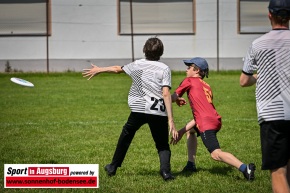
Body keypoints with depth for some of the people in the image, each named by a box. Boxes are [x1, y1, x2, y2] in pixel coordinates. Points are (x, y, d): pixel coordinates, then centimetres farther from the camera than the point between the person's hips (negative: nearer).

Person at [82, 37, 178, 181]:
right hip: (159, 112, -2)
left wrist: (99, 70, 40)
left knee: (127, 134, 26)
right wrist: (170, 120, -11)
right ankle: (165, 170, -15)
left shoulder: (138, 65, 9)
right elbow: (166, 94, -9)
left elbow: (117, 69, 22)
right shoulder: (164, 69, 1)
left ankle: (113, 167, 35)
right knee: (162, 145, 11)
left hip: (139, 110, 2)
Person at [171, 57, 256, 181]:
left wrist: (178, 101, 29)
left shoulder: (189, 81, 8)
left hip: (206, 123, -9)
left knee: (216, 154, -18)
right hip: (216, 120, 9)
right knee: (191, 130, 35)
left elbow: (173, 98, 5)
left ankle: (245, 168, -35)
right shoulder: (207, 87, 28)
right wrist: (183, 131, 24)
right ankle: (191, 165, 31)